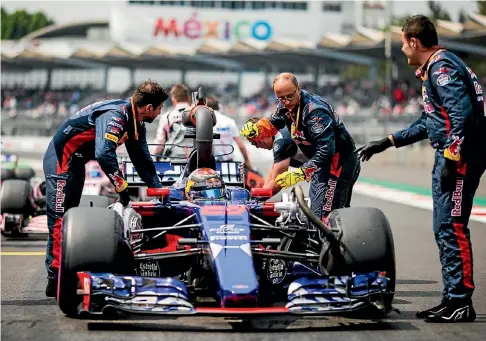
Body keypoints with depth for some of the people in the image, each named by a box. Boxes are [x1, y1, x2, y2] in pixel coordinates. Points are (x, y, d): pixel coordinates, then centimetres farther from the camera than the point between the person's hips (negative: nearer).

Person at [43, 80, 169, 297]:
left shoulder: (136, 123, 5)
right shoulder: (114, 115, -26)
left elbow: (142, 159, 15)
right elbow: (104, 154, -37)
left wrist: (159, 190, 13)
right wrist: (122, 188, -29)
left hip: (75, 162, 10)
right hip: (61, 157, -10)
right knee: (59, 217, -12)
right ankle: (55, 279, -15)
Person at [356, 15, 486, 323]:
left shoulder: (442, 67, -12)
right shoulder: (433, 70, 21)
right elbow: (428, 123, 28)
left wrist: (451, 159, -24)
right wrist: (387, 142, 28)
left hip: (460, 155, -11)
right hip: (450, 155, 11)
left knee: (452, 228, -10)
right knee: (444, 229, 12)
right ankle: (452, 298, 17)